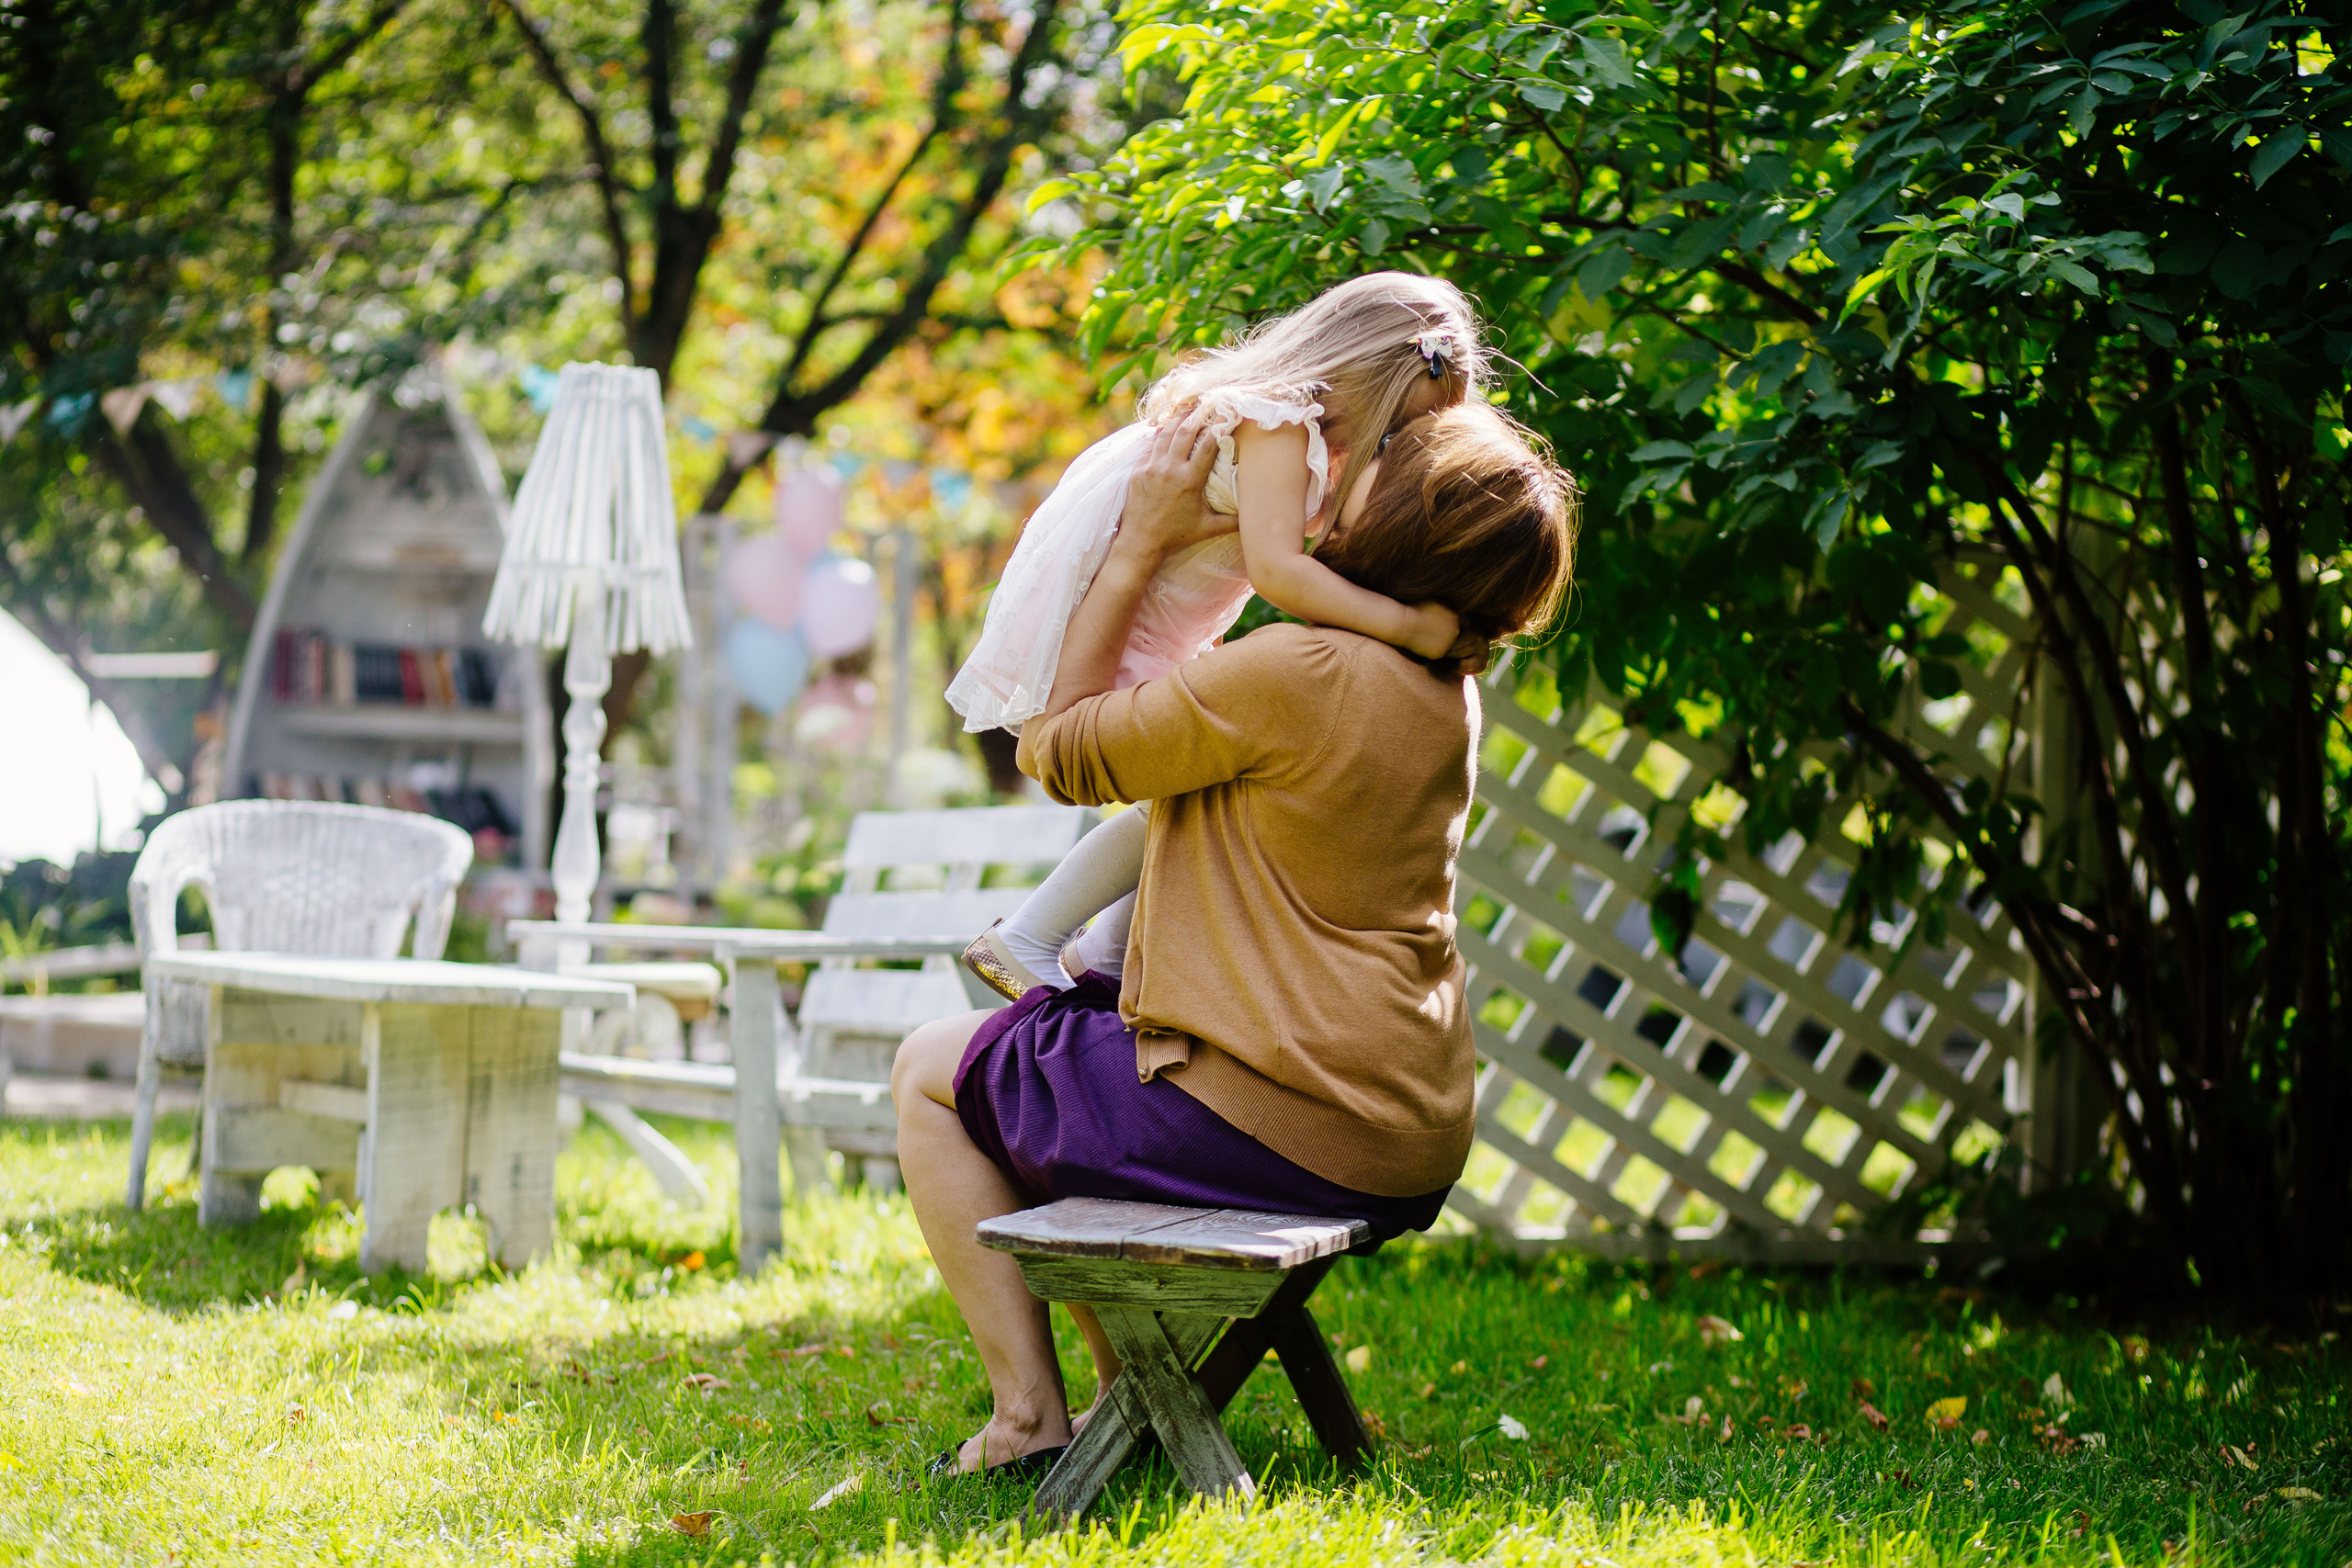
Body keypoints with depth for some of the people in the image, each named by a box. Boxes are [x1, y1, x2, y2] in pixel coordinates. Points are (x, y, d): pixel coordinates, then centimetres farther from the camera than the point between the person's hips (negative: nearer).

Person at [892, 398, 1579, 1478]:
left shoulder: (1296, 672, -20)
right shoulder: (1444, 692, 6)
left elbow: (1061, 752, -8)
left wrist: (1140, 543, -5)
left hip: (1275, 1125, -9)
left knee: (931, 1072, 13)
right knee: (1059, 1045, 32)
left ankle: (1029, 1418, 6)